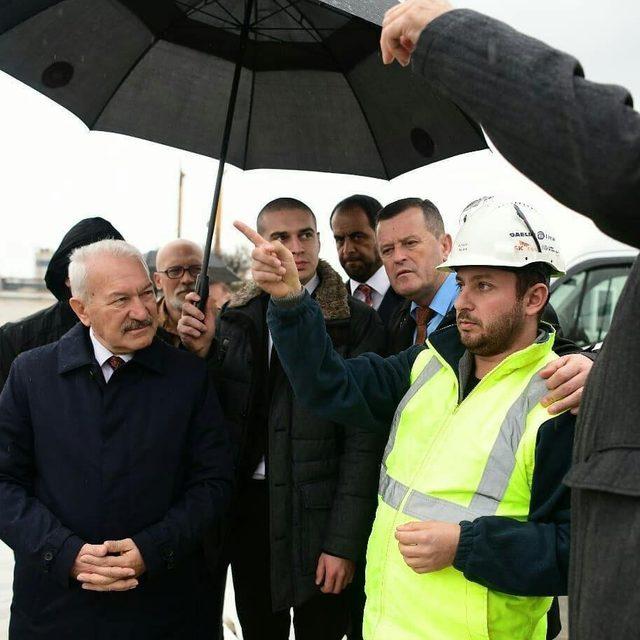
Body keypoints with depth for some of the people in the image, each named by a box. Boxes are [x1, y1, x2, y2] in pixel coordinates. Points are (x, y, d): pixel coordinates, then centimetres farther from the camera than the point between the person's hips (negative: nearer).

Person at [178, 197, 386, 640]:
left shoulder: (358, 324, -8)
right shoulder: (235, 318, 4)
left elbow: (363, 441, -10)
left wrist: (344, 542, -13)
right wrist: (201, 352, -10)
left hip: (318, 512, -4)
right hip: (248, 506, 4)